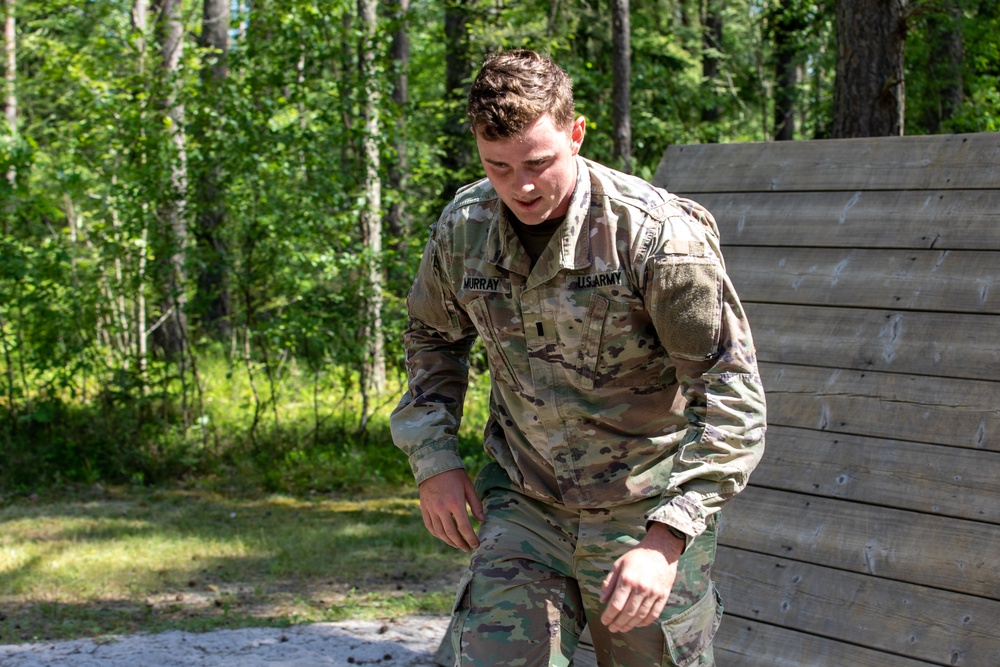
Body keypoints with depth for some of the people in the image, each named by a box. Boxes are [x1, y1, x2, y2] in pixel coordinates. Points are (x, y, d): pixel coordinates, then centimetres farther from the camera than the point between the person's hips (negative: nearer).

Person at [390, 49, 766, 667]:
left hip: (647, 513, -3)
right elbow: (435, 338, 17)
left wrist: (666, 539, -28)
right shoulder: (464, 227, -4)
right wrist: (434, 459, 4)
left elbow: (730, 391, -20)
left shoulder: (656, 232, -20)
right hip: (522, 501, 4)